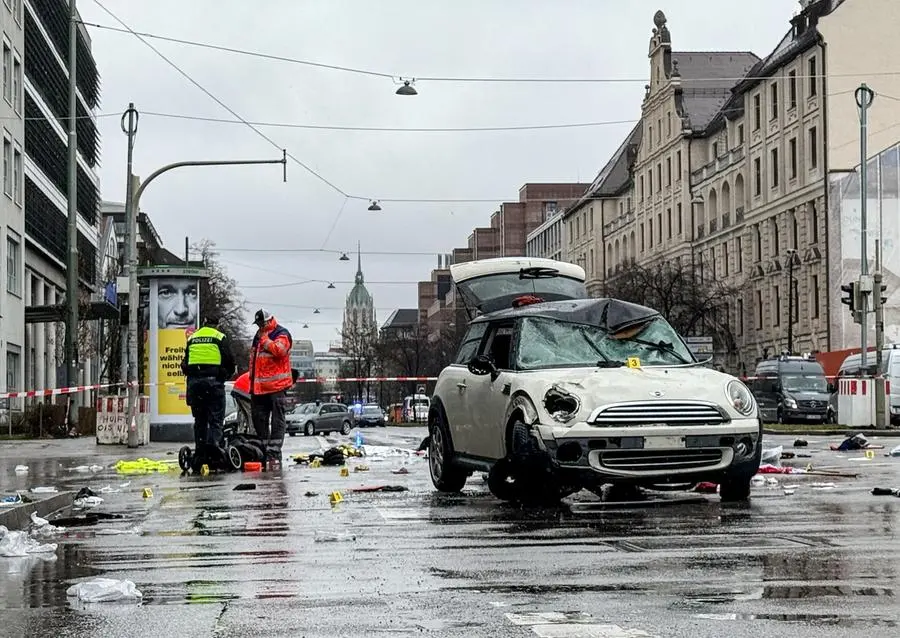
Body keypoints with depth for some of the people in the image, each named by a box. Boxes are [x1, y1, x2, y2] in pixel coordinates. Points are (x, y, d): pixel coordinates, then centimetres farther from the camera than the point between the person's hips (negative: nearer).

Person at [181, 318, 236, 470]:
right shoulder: (220, 338, 2)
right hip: (213, 381, -4)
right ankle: (214, 442, -25)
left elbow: (185, 363, 16)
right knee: (216, 418, -3)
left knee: (199, 419, 10)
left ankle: (200, 451, 7)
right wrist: (226, 375, 16)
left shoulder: (191, 339, 15)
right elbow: (229, 361, 0)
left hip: (194, 382, 4)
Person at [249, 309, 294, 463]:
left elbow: (279, 350, -24)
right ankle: (263, 448, 19)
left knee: (277, 419, -6)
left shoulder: (282, 334, -3)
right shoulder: (258, 336, 21)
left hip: (277, 385, -8)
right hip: (259, 386, 8)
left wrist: (264, 339, -11)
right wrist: (252, 381, 22)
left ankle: (274, 452, -8)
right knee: (258, 417, 10)